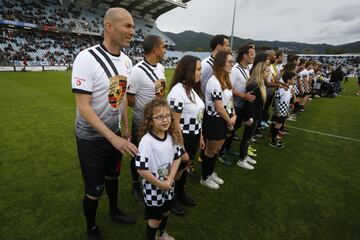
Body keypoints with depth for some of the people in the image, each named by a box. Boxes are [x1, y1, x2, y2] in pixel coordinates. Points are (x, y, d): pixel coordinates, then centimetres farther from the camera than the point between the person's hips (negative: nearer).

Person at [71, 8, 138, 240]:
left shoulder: (126, 61, -1)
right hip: (92, 137, -5)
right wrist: (113, 138, -26)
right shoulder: (87, 58, -22)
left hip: (115, 133, 6)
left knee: (112, 176, 24)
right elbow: (83, 107, -23)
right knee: (94, 190, 10)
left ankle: (114, 210, 51)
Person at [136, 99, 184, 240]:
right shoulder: (146, 141, -28)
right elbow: (141, 169, -27)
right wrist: (160, 184, -18)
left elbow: (177, 157, 0)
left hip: (168, 185, 6)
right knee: (155, 218, 15)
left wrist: (170, 179, -10)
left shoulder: (172, 136, -9)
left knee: (166, 212, 27)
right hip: (153, 188, -6)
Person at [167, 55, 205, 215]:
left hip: (194, 137, 8)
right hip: (182, 138, -8)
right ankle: (172, 198, 39)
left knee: (186, 166, 23)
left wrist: (200, 136, 13)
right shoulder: (178, 91, -23)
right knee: (178, 168, 13)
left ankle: (181, 193, 47)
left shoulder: (193, 88, 5)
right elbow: (175, 123, -23)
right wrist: (181, 149, -19)